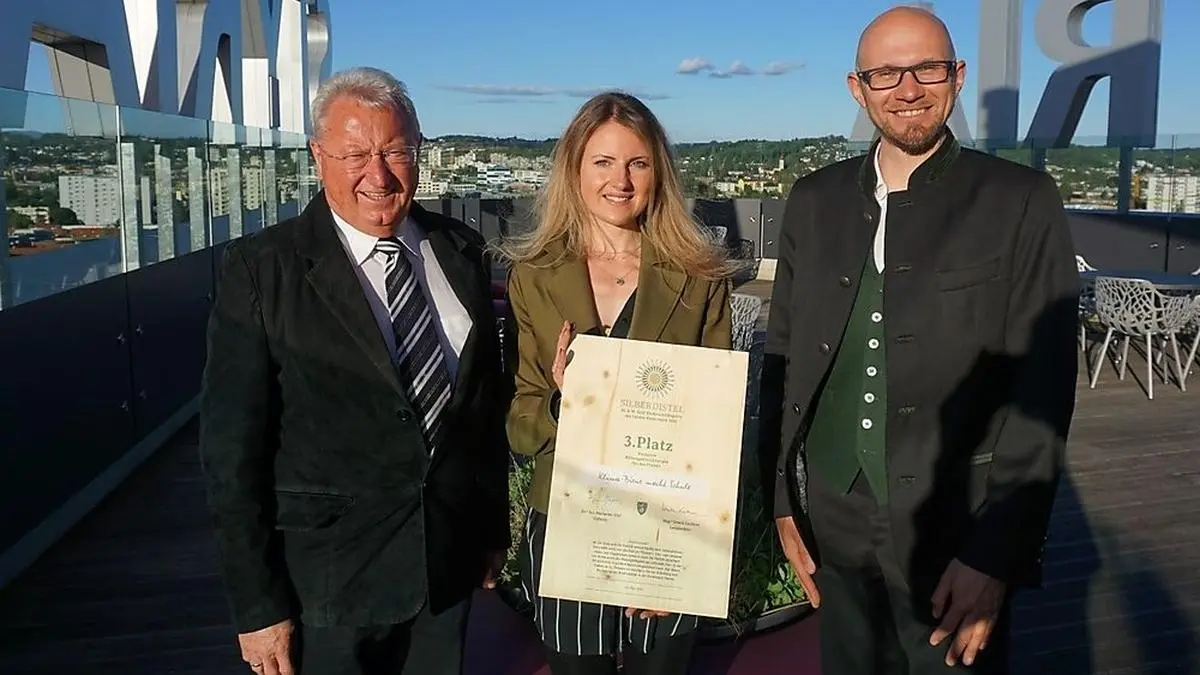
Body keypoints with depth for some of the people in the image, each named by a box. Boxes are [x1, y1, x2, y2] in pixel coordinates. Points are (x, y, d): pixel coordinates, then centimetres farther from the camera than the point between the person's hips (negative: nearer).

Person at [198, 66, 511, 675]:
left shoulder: (462, 253, 2)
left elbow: (489, 397, 8)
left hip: (449, 561, 4)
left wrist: (495, 528, 11)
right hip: (325, 580, -3)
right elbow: (233, 447, -11)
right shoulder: (261, 269, -11)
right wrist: (257, 604, -10)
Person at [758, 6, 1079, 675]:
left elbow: (1042, 390, -9)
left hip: (956, 535, -3)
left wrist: (996, 554, -14)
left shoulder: (1021, 202, -6)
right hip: (834, 531, 3)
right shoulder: (814, 201, 4)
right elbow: (784, 356, 7)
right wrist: (784, 501, 5)